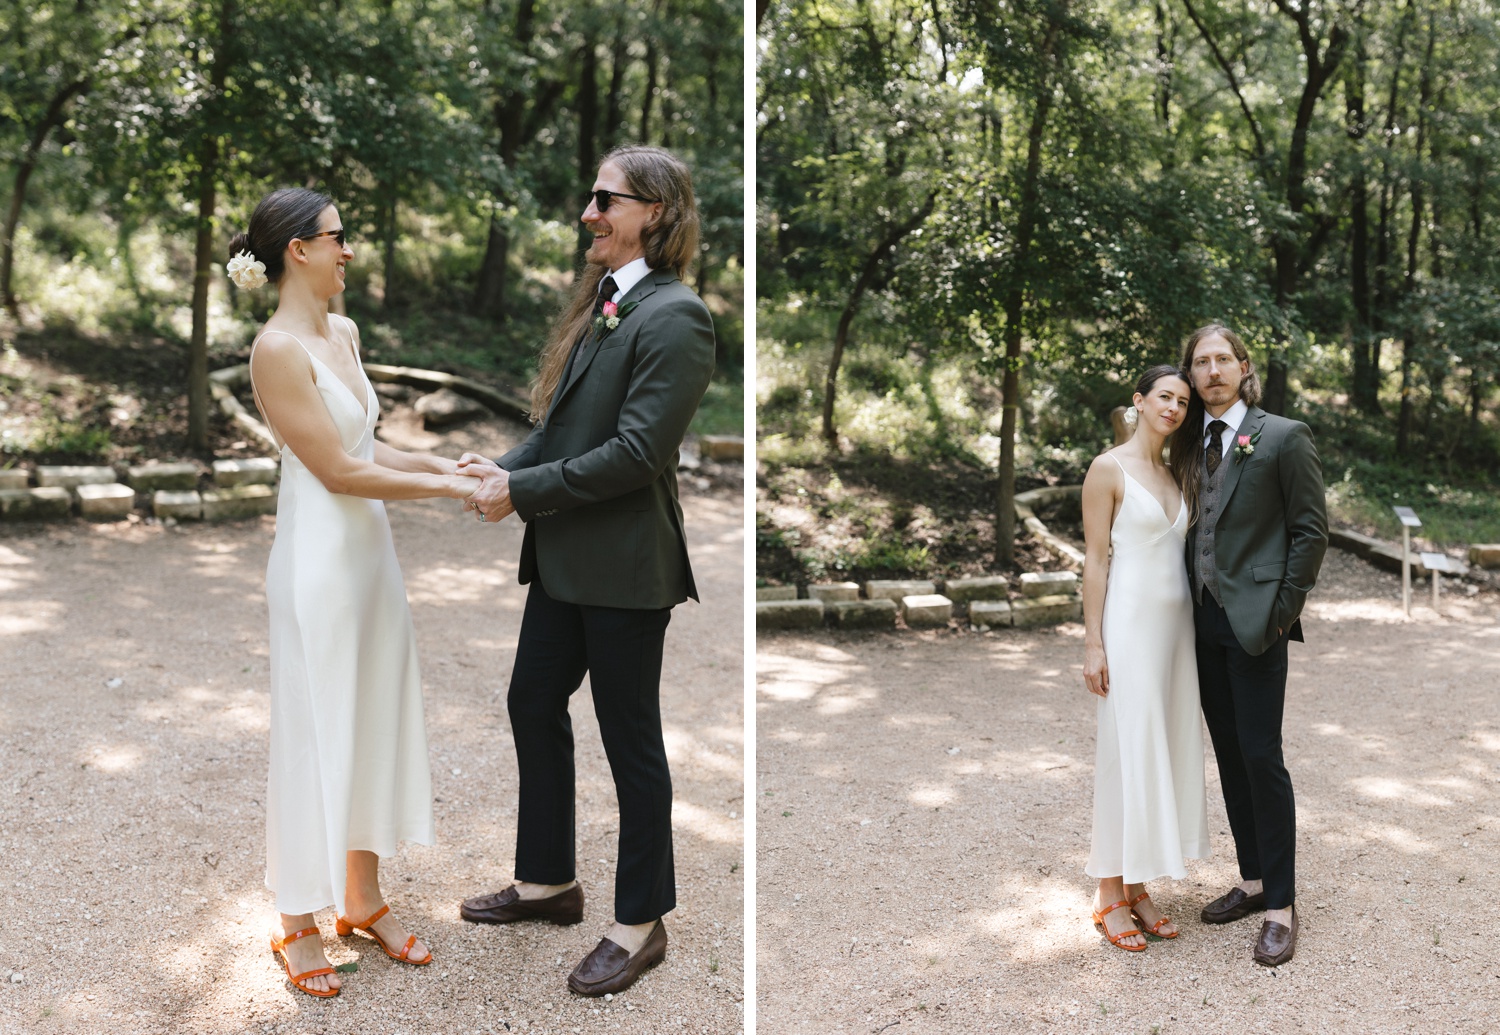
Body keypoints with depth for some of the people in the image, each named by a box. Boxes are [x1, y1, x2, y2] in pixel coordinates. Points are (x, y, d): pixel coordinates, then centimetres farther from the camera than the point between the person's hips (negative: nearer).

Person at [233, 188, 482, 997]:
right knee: (314, 734, 3)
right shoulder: (278, 349, -17)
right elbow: (338, 470, -18)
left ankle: (362, 896, 30)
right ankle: (298, 921, 20)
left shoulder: (343, 332, 9)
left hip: (370, 548, 8)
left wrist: (443, 465, 0)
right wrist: (450, 490, -15)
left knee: (375, 718, 15)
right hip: (319, 559, -8)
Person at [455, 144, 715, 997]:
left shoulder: (675, 318, -16)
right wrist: (505, 466, -4)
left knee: (630, 736, 4)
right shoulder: (602, 301, 11)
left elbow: (636, 452, -21)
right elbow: (564, 421, 13)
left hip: (625, 564, -9)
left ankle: (642, 923, 21)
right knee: (533, 704, 17)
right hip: (566, 557, 9)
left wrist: (523, 491, -17)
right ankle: (550, 881, 37)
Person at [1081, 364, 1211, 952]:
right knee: (1127, 752, -4)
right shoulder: (1108, 469, -7)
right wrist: (1093, 644, -14)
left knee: (1168, 749, 8)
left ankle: (1138, 887, 17)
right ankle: (1110, 895, 6)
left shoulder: (1176, 474, 14)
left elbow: (1179, 548, 16)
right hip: (1128, 622, -7)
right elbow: (1095, 559, -9)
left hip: (1176, 623, 7)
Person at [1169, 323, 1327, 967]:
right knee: (1229, 755, 12)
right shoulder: (1191, 445, 12)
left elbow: (1311, 530, -7)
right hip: (1204, 619, 6)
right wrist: (1192, 604, 8)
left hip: (1253, 622, -6)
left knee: (1261, 756, -5)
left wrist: (1282, 612, -10)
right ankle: (1252, 881, 25)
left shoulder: (1283, 437, -6)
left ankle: (1280, 907, 4)